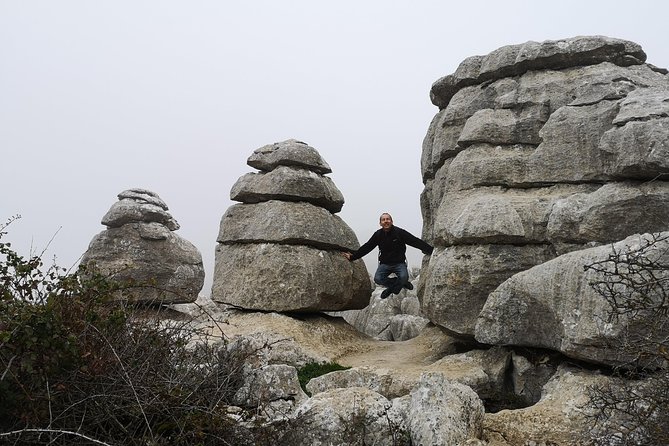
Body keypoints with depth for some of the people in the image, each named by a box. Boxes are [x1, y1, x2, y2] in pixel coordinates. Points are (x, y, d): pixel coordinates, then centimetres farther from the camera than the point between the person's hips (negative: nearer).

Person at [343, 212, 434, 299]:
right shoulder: (378, 235, 0)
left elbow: (416, 242, -15)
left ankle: (392, 289, 0)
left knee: (404, 277, -31)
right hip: (385, 264, 3)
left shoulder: (399, 232, -10)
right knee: (378, 279, -22)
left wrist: (430, 250, -25)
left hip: (399, 263, -3)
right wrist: (353, 256, 1)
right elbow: (366, 247, 6)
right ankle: (402, 284, -2)